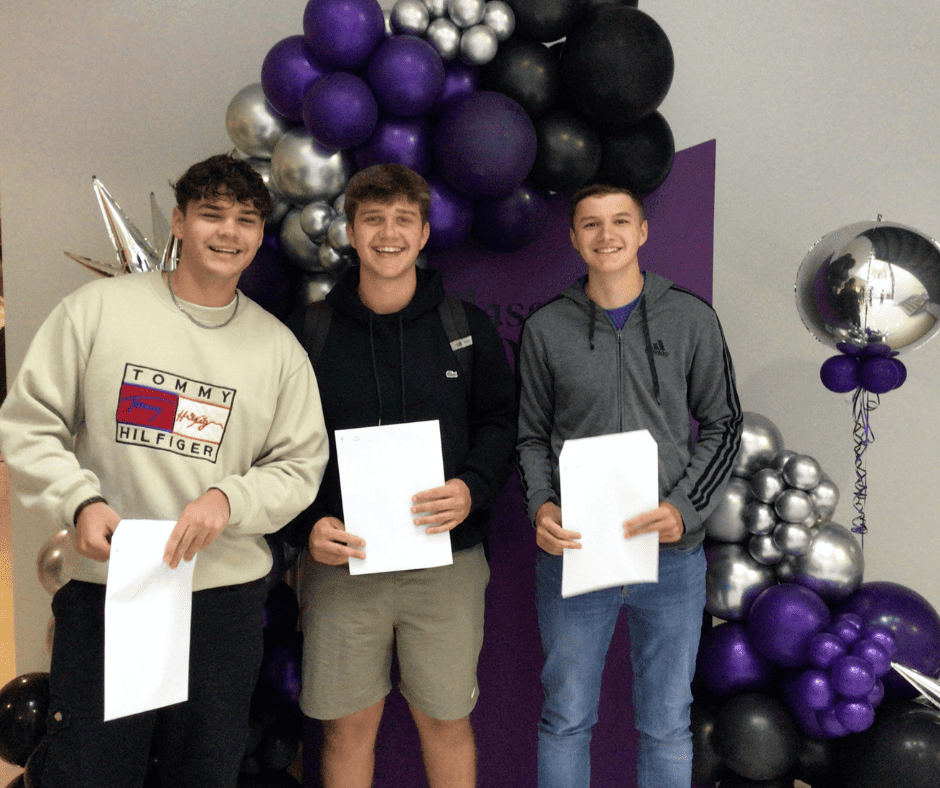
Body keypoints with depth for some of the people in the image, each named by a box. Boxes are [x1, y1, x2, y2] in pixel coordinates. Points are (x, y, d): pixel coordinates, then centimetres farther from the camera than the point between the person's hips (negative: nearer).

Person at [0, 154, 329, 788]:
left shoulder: (279, 346, 3)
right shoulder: (97, 308, -1)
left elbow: (302, 466, 3)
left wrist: (230, 498, -15)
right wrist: (79, 501, -14)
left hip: (228, 592, 2)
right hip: (102, 589, -2)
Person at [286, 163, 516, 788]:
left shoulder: (469, 327, 3)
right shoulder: (311, 330, 1)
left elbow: (501, 423, 5)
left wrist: (473, 488, -14)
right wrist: (309, 524, -11)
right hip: (343, 558, 0)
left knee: (446, 720, 13)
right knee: (348, 725, 12)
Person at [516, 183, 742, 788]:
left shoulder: (692, 319, 1)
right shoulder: (545, 328, 2)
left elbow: (722, 426, 4)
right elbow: (532, 437, 6)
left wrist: (684, 509, -11)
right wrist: (542, 506, -12)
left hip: (672, 556, 1)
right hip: (572, 552, 0)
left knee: (667, 724, 16)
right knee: (566, 719, 14)